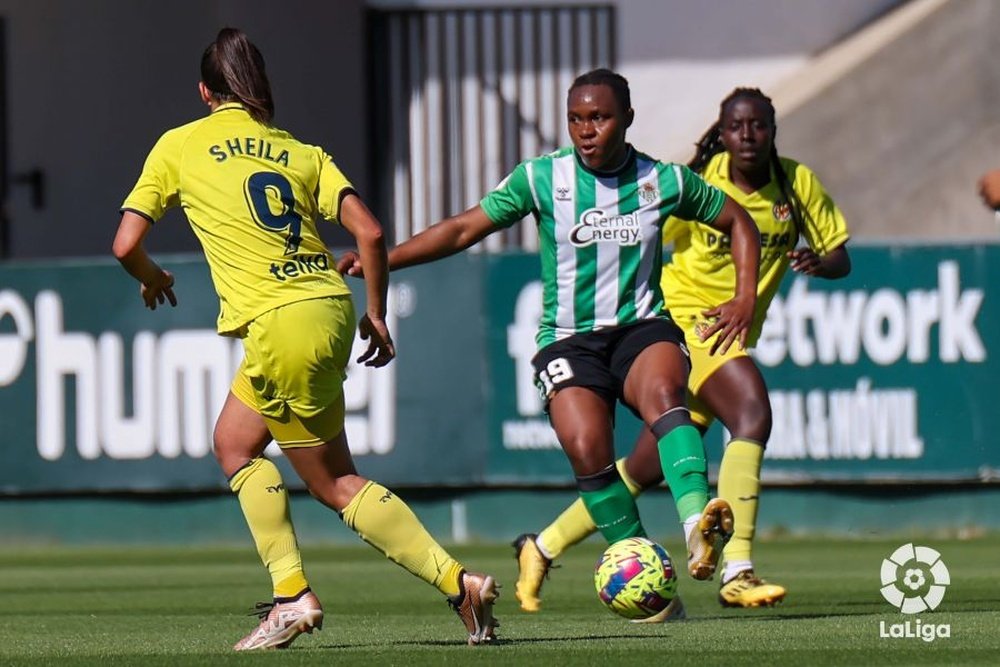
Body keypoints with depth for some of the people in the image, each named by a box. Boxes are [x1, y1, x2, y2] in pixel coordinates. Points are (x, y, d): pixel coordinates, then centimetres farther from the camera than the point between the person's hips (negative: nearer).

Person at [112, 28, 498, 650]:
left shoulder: (178, 147, 6)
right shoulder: (302, 152, 14)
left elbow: (126, 244, 4)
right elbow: (370, 231, 2)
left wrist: (152, 278, 26)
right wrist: (375, 313, 13)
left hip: (282, 324, -6)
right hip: (330, 309, 6)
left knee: (336, 482, 5)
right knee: (235, 442, 19)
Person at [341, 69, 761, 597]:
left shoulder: (664, 180, 4)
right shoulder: (542, 178, 1)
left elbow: (738, 222, 18)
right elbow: (463, 229, 3)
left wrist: (745, 298, 6)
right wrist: (381, 259, -5)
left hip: (642, 326, 0)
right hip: (568, 340, 0)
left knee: (662, 393, -36)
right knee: (586, 448, -26)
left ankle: (698, 528, -52)